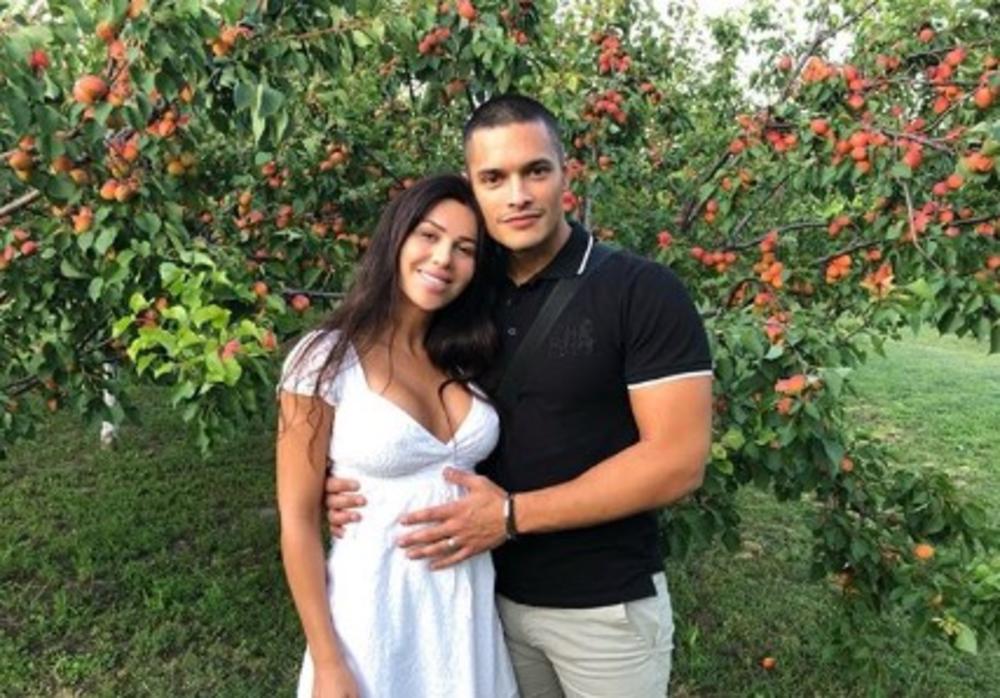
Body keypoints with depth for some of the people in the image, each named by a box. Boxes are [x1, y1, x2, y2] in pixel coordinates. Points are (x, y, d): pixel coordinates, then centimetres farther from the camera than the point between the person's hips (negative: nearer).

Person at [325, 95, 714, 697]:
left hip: (605, 607, -4)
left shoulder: (642, 292, -15)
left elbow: (678, 462, -19)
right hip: (495, 596, 5)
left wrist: (514, 515, -20)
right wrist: (367, 485, -10)